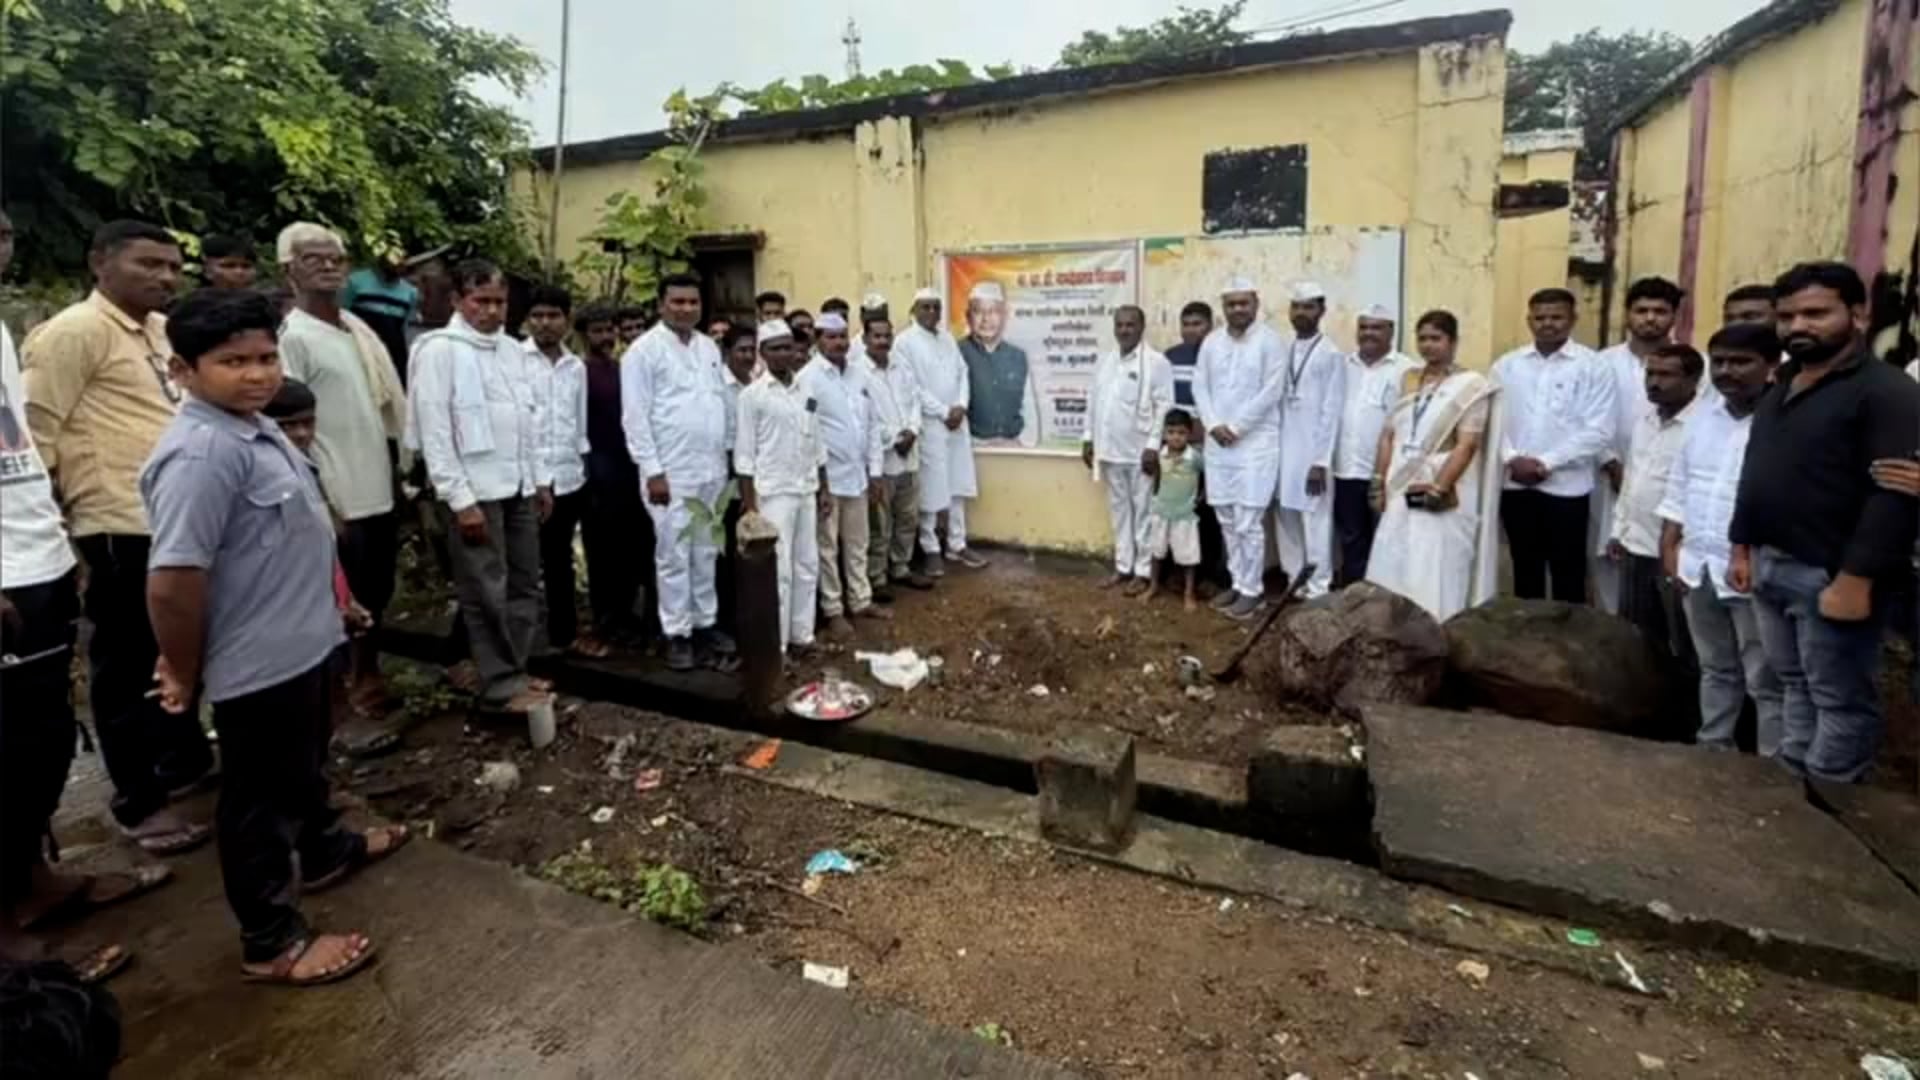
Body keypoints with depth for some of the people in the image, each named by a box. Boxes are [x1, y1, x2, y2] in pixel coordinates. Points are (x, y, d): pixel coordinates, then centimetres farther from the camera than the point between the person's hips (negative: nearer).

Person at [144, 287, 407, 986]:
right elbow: (173, 582, -28)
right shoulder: (201, 453, -26)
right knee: (261, 798, 7)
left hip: (301, 642, 9)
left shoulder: (255, 428, 5)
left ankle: (325, 850, 51)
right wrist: (186, 673, -16)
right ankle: (271, 942, 25)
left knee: (305, 765, 28)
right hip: (258, 662, -9)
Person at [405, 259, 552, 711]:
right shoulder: (440, 350, -8)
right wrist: (461, 499, -15)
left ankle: (515, 670, 26)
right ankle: (502, 683, 13)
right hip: (476, 491, -6)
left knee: (524, 585, 13)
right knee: (487, 593, 2)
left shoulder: (514, 350, 10)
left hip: (520, 487, 6)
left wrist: (542, 480, 10)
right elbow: (434, 432, -12)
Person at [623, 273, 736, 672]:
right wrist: (652, 470, -14)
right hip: (671, 472, -5)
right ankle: (677, 634, 12)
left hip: (711, 470, 6)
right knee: (673, 557, 2)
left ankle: (705, 624, 24)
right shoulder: (644, 349, -6)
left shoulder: (709, 347, 11)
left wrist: (724, 461, 11)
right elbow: (635, 417, -10)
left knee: (706, 554, 13)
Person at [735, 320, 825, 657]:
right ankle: (776, 643, 9)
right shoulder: (752, 394, -6)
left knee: (807, 565, 10)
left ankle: (802, 635, 21)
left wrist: (823, 488, 10)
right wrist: (749, 503, -11)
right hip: (773, 493, -5)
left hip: (806, 490, 5)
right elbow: (745, 452, -7)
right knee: (778, 569, -1)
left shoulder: (806, 391, 8)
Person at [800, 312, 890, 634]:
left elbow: (871, 424, 11)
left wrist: (875, 471, 8)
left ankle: (861, 601, 30)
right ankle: (833, 611, 18)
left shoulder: (858, 374, 7)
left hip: (857, 474, 6)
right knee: (828, 548, 7)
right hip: (826, 477, -6)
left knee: (857, 544, 16)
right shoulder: (808, 378, -12)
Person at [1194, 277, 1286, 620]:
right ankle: (1239, 582, 23)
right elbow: (1200, 386, 8)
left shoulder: (1270, 341, -6)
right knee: (1228, 520, 10)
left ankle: (1252, 590, 6)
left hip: (1255, 442, -5)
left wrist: (1235, 427, -12)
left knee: (1248, 522, -6)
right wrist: (1213, 425, -6)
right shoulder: (1211, 341, 10)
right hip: (1218, 443, 5)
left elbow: (1271, 392, -11)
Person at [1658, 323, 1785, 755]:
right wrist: (1669, 546, 8)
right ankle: (1712, 749, 33)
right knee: (1715, 670, 20)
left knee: (1765, 680, 7)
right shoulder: (1703, 413, 9)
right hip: (1698, 566, 6)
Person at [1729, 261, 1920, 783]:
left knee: (1840, 699, 5)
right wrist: (1743, 546, 15)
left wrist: (1856, 580, -22)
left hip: (1829, 575, -7)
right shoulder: (1781, 388, 15)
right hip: (1770, 567, 8)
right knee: (1795, 687, 17)